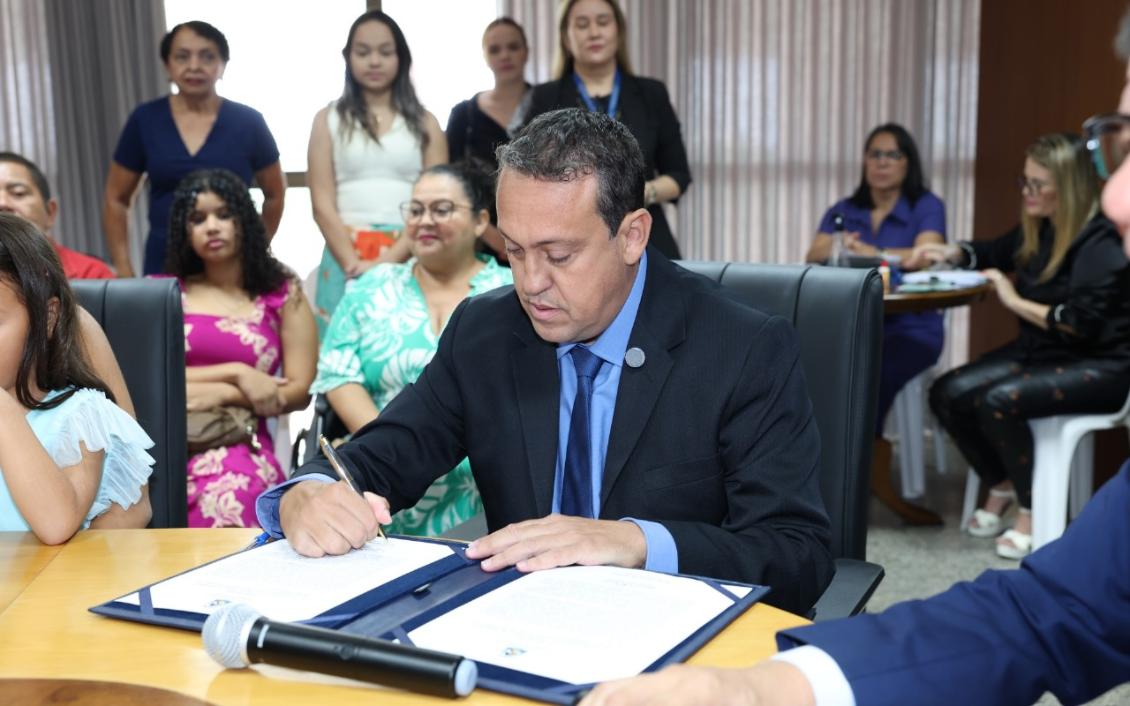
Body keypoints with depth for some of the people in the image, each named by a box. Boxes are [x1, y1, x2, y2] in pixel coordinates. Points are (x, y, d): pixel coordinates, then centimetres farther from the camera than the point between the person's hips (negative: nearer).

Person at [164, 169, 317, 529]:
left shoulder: (283, 295, 13)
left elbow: (300, 391, 5)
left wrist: (219, 394, -8)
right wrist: (235, 373, -6)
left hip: (240, 444, -1)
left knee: (224, 503, -38)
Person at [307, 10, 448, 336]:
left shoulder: (424, 123, 9)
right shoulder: (329, 119, 9)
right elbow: (323, 205, 2)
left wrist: (391, 258, -13)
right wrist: (355, 264, -12)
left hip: (409, 259, 0)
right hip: (345, 258, 0)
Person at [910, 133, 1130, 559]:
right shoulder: (1038, 230, 7)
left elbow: (1081, 325, -25)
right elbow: (995, 252, 28)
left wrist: (1016, 302, -17)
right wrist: (950, 253, 10)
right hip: (1042, 350, 8)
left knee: (999, 401, -31)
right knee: (947, 394, -10)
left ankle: (1032, 512, -12)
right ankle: (1001, 486, 11)